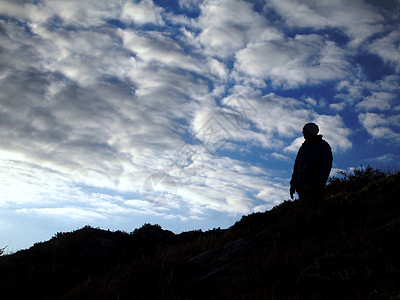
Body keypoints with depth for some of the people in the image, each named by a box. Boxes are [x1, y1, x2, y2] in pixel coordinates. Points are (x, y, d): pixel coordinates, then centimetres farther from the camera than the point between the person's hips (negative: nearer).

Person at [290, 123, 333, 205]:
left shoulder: (323, 145, 5)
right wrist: (293, 184, 12)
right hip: (302, 184, 5)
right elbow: (296, 166, 21)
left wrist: (320, 183, -17)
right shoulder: (303, 147, 22)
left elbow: (327, 165, -5)